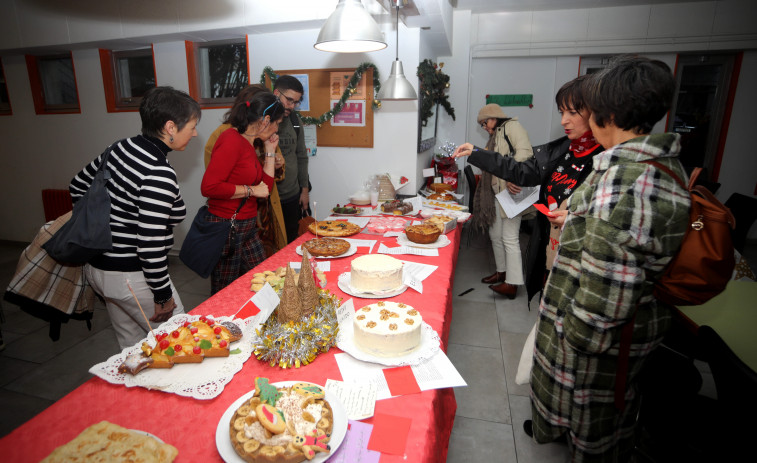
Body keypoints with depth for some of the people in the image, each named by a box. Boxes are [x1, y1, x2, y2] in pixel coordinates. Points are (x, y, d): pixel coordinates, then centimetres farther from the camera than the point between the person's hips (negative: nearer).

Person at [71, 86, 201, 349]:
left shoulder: (121, 148, 2)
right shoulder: (159, 174, -25)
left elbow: (78, 186, 17)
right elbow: (150, 245, -27)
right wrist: (163, 296, -15)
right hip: (130, 276, -9)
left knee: (132, 347, 23)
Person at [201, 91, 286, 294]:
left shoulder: (248, 143, 10)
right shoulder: (232, 140, -17)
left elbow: (266, 186, 14)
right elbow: (209, 186, -25)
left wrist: (270, 151, 10)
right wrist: (251, 190, -18)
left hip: (247, 226, 9)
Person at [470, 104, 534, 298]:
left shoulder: (512, 126, -2)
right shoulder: (495, 138, 26)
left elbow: (525, 151, -18)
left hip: (512, 192, -10)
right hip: (497, 192, 10)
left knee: (509, 238, -10)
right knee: (495, 234, 14)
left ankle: (512, 284, -6)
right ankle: (502, 272, 27)